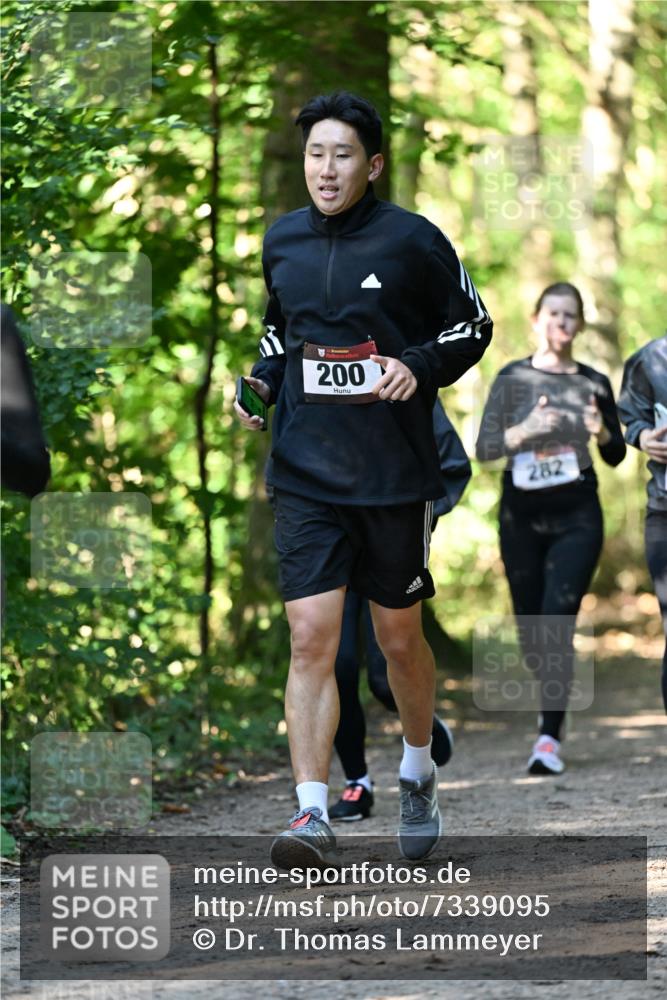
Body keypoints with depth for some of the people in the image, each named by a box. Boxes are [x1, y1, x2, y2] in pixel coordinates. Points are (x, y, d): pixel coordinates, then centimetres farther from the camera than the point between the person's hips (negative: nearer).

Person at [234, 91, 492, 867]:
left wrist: (418, 367, -14)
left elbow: (473, 324, 4)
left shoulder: (412, 240, -5)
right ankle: (312, 812, -12)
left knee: (399, 641, 11)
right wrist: (261, 381, 4)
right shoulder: (281, 241, 6)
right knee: (311, 640, -10)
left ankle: (417, 774, 36)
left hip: (396, 476, -2)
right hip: (306, 475, 2)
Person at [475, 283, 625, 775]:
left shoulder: (593, 383, 4)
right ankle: (553, 698, 34)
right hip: (522, 514, 1)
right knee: (531, 633, 6)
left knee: (558, 626, -14)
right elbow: (484, 448, -3)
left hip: (577, 516, -1)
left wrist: (602, 432, -12)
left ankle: (550, 737, -13)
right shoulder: (513, 378, 2)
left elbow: (617, 456, 10)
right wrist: (525, 432, -21)